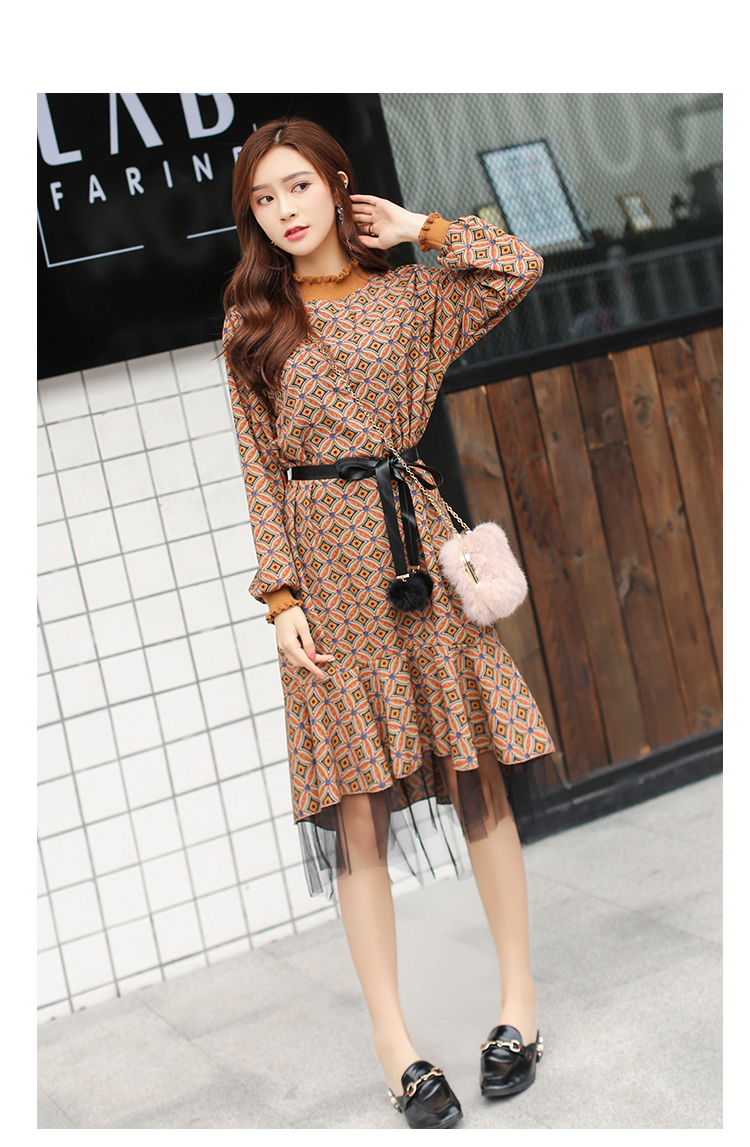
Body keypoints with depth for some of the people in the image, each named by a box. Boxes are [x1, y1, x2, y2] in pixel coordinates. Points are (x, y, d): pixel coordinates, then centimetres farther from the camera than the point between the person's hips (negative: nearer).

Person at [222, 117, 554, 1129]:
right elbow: (260, 469, 3)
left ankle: (518, 995, 17)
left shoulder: (411, 294, 9)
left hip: (414, 542, 1)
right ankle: (392, 1039, 7)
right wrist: (282, 594, -6)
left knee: (476, 772, 2)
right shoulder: (253, 322, 8)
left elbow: (522, 266, -5)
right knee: (356, 800, 0)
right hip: (325, 561, 0)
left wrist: (418, 229, 4)